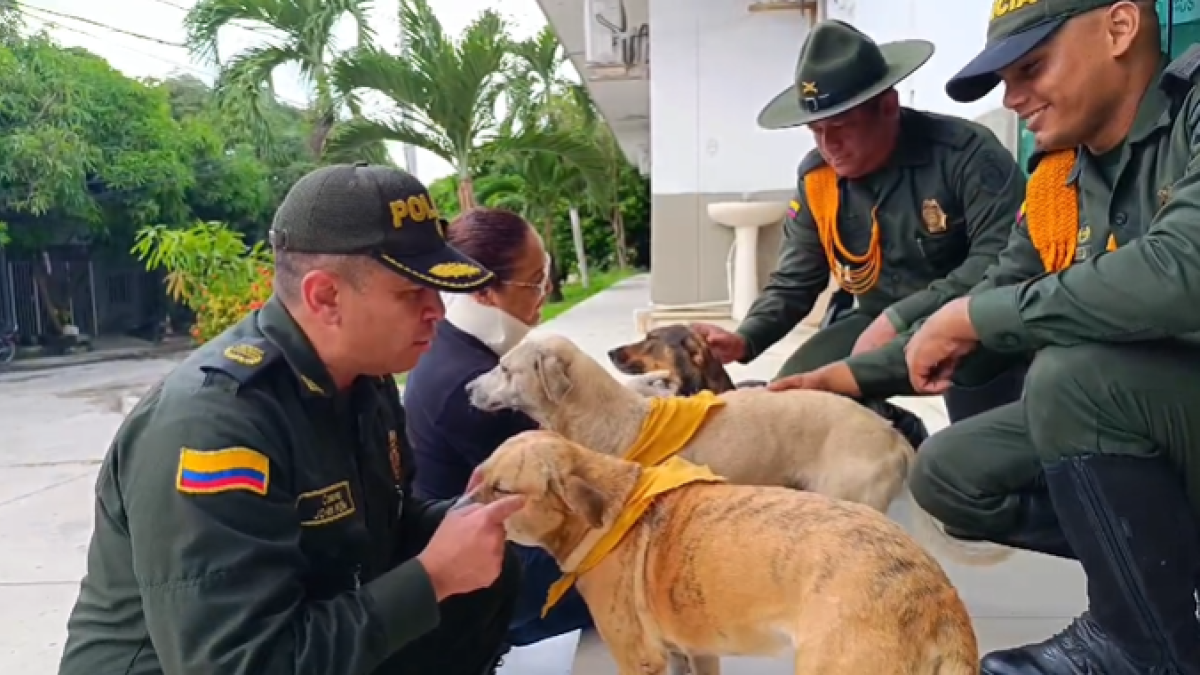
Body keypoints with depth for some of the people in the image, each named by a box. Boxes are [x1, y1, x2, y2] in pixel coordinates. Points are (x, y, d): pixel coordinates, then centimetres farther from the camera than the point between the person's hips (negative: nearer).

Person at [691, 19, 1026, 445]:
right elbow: (793, 283, 3)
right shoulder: (815, 179, -4)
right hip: (878, 322, 5)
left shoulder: (965, 152, -20)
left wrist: (901, 319, -35)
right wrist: (744, 339, -16)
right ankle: (906, 441, 14)